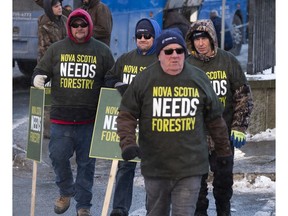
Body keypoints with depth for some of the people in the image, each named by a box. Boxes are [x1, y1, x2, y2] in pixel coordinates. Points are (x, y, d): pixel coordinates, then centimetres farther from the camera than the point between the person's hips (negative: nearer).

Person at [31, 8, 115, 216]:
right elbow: (41, 70, 14)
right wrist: (38, 78, -9)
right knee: (58, 156, -5)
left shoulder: (102, 51, 5)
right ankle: (66, 192, 22)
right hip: (61, 118, 1)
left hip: (90, 120, -1)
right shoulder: (56, 49, 7)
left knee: (86, 163, 5)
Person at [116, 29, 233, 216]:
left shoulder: (199, 79, 3)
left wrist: (224, 152, 16)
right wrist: (128, 143, -15)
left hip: (190, 167, -1)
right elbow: (126, 115, 1)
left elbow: (215, 119, 12)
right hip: (155, 166, 1)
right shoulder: (144, 80, -1)